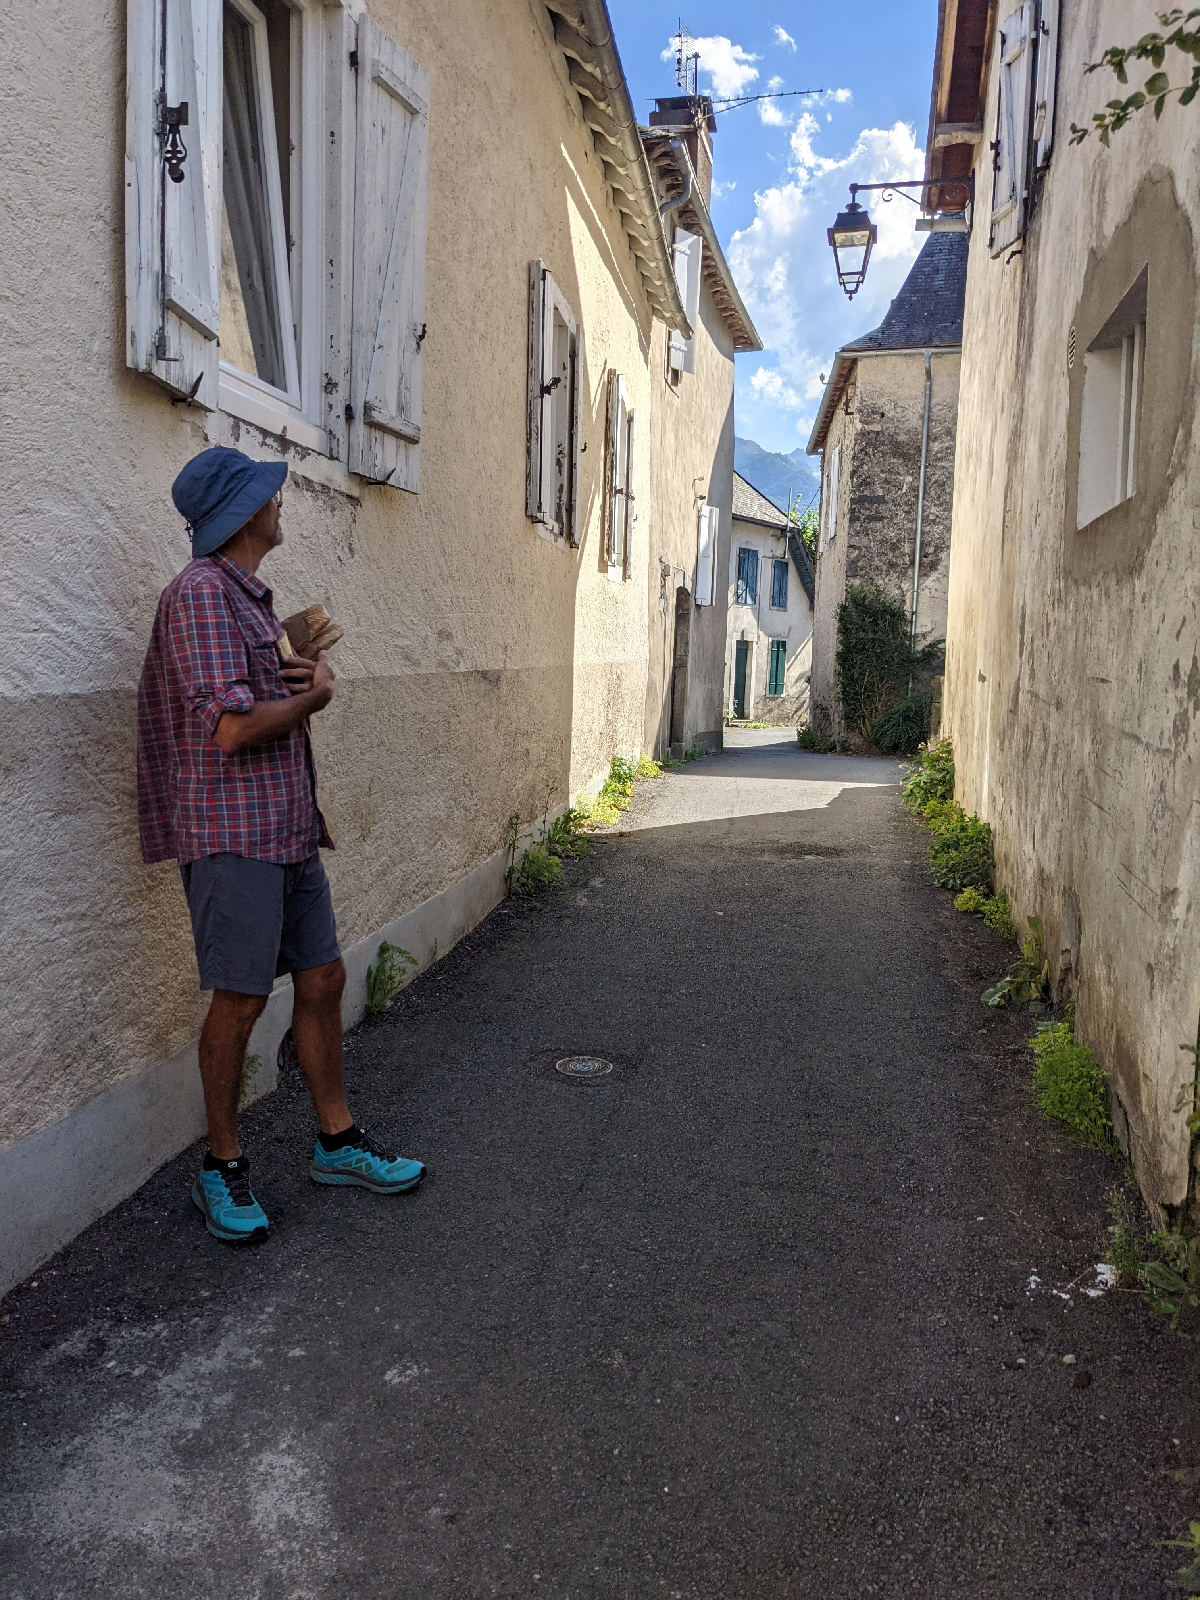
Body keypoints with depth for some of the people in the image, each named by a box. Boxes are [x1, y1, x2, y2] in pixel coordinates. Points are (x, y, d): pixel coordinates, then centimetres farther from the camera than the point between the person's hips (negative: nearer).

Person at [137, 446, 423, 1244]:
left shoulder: (252, 596, 17)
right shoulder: (201, 593, -14)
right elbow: (232, 728, -24)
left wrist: (309, 667, 5)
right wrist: (314, 694, -7)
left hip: (289, 827, 9)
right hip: (232, 830, -9)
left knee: (323, 980, 12)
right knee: (241, 1000, 0)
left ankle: (338, 1141, 25)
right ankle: (223, 1168, 18)